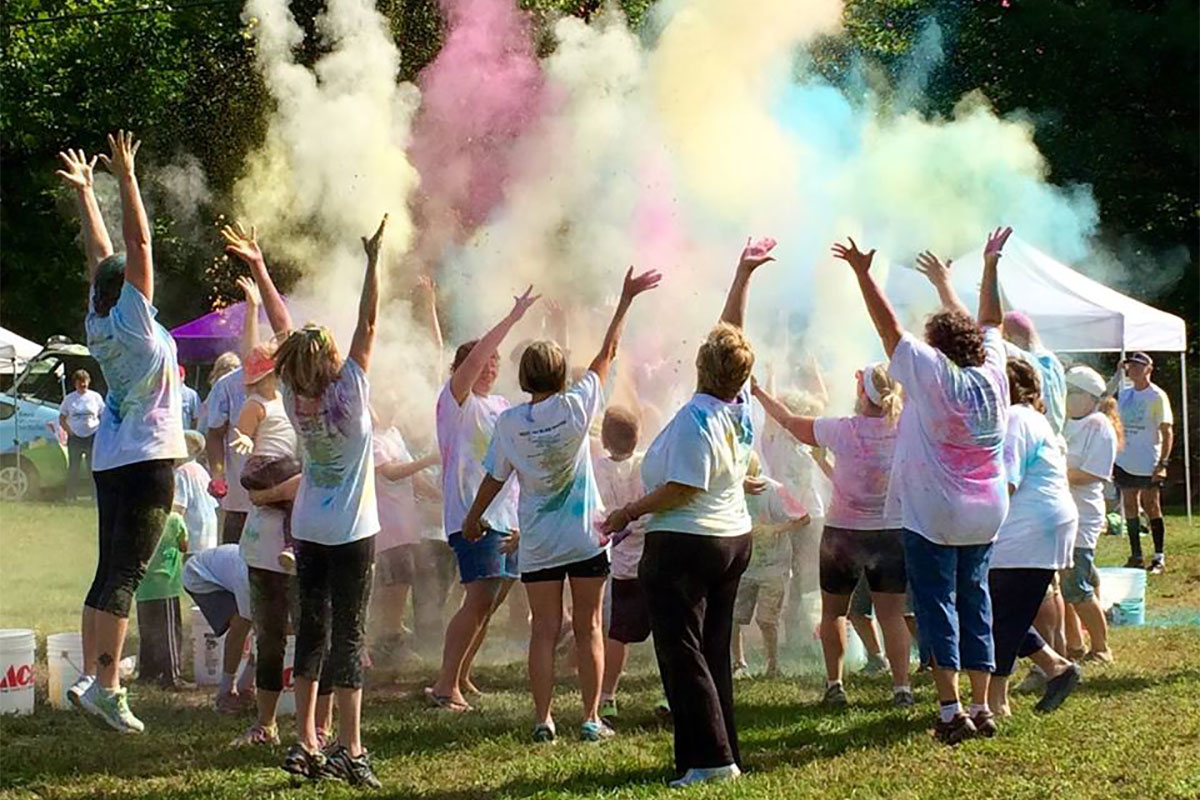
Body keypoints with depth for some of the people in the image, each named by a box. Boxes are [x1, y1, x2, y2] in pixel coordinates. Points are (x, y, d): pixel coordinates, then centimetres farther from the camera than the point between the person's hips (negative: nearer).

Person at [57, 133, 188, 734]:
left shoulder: (100, 325, 7)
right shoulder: (134, 323, -10)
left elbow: (102, 254, 18)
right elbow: (137, 245, -14)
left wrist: (85, 192, 25)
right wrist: (125, 179, -12)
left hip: (110, 460, 8)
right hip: (147, 460, -8)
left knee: (110, 572, 11)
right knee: (125, 574, -10)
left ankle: (91, 677, 12)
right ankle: (105, 686, -15)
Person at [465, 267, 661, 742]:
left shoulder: (509, 422, -7)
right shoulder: (576, 408, -10)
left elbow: (494, 478, 2)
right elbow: (607, 354, -3)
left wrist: (473, 519, 19)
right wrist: (627, 299, 5)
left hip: (537, 544, 1)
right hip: (584, 538, -1)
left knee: (544, 631, 5)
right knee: (588, 629, 6)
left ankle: (543, 720, 1)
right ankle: (591, 719, 5)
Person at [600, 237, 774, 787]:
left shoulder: (695, 419, -19)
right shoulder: (740, 405, 3)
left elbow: (682, 490, -22)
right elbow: (732, 332, 12)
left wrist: (628, 513, -12)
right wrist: (744, 274, 18)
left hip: (685, 545, -9)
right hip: (734, 538, 9)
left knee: (681, 653, -5)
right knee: (714, 651, 13)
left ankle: (710, 757, -9)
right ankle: (723, 749, 15)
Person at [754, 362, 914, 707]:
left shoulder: (843, 430, -15)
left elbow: (790, 422, -1)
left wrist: (758, 393, 12)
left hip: (843, 533, -1)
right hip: (894, 533, 1)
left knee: (833, 612, 15)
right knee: (892, 615, 4)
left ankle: (834, 684, 13)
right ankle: (901, 686, -5)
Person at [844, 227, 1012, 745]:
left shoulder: (933, 375, -10)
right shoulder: (992, 376, 3)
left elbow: (890, 328, -9)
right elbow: (990, 324, 20)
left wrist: (863, 274, -4)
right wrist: (990, 266, 29)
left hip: (933, 515, -5)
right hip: (984, 515, 6)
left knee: (937, 605, -5)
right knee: (974, 602, 11)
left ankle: (950, 709, -12)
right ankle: (981, 705, 12)